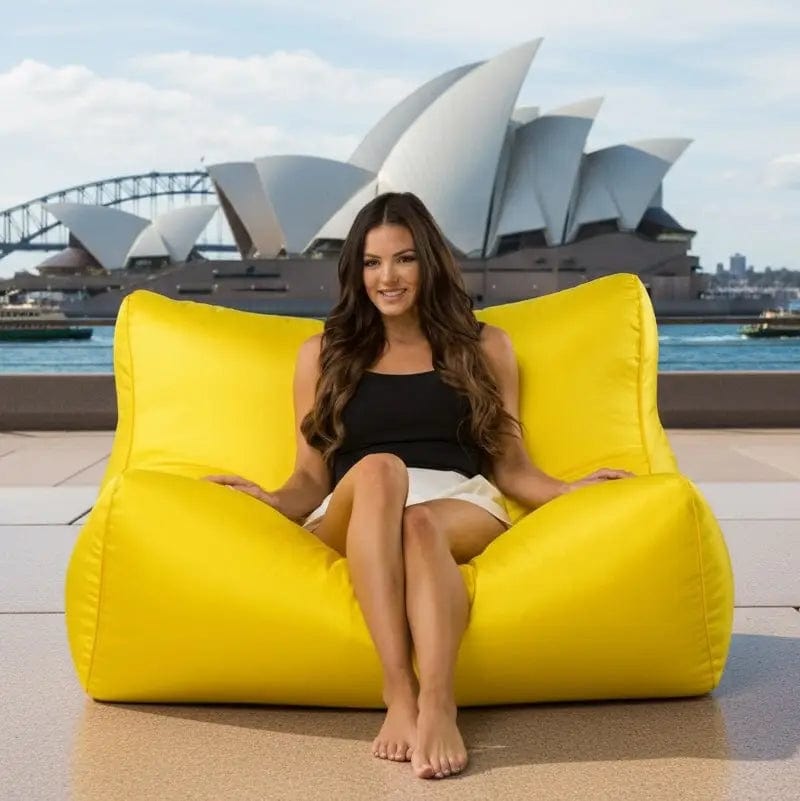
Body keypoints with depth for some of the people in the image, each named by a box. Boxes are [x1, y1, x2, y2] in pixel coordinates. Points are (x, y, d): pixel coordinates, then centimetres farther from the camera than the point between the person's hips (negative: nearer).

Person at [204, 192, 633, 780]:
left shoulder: (484, 346, 19)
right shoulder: (323, 353, 19)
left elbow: (511, 467, 15)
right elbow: (312, 477, 16)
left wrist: (571, 491, -5)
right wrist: (272, 500, -7)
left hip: (461, 506, 0)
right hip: (354, 518, 0)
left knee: (421, 522, -37)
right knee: (378, 468, -36)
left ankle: (436, 704, -57)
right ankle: (399, 689, -46)